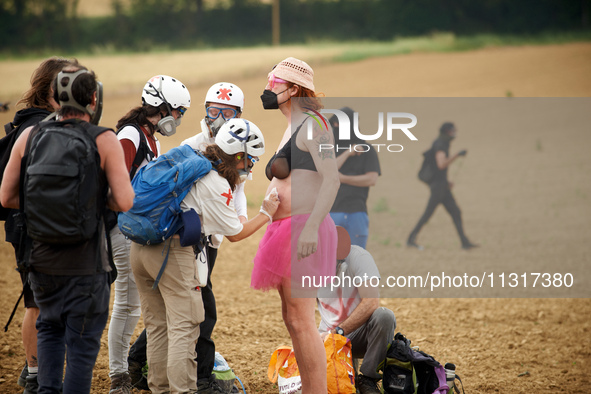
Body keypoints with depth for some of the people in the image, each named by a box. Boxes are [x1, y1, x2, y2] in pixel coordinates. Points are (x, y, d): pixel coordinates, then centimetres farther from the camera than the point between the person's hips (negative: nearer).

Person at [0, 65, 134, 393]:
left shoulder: (29, 136, 0)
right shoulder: (104, 141, -10)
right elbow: (124, 202, -16)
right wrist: (97, 200, 4)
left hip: (41, 258, 4)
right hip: (85, 264, -4)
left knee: (49, 328, 24)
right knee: (82, 341, 7)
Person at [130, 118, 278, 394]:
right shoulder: (216, 185, -9)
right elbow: (235, 234, 0)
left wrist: (231, 186, 25)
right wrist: (266, 214, 12)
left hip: (140, 246, 8)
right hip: (172, 251, -8)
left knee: (158, 325, 14)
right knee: (183, 326, -4)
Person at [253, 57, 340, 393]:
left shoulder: (311, 125, -9)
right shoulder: (292, 128, 21)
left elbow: (332, 180, -19)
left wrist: (311, 227, -28)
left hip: (303, 229, -10)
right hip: (285, 228, 10)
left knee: (301, 320, -12)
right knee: (292, 319, 11)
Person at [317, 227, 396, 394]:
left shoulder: (358, 256, -14)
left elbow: (371, 302, -24)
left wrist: (338, 332, -28)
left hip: (358, 334, -2)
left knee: (384, 316, -35)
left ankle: (367, 380, -17)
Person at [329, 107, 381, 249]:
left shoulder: (367, 150, 6)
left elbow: (372, 179, -6)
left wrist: (342, 178, -8)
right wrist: (347, 153, -8)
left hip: (357, 212, -1)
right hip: (332, 212, 1)